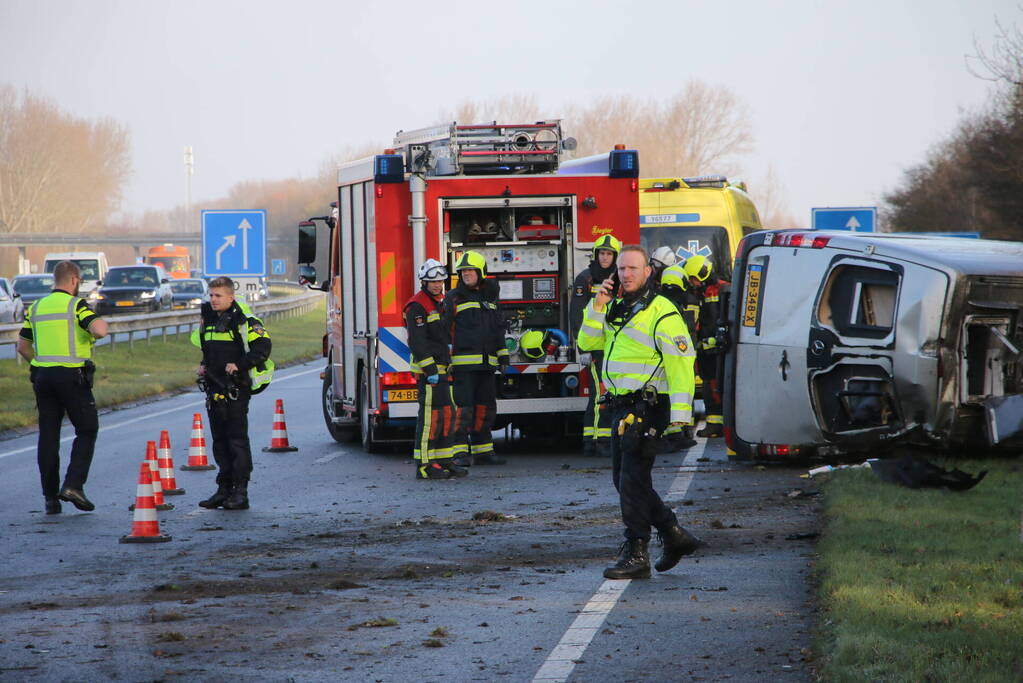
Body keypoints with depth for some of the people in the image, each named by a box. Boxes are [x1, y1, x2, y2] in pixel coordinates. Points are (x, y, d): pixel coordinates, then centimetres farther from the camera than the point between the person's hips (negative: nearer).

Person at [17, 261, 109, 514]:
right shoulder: (76, 305, -7)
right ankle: (73, 484, -9)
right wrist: (102, 324, 0)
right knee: (87, 430, 6)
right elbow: (99, 330, -22)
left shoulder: (36, 308, 12)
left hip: (42, 376, 5)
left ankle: (50, 497, 6)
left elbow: (22, 346, 15)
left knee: (48, 436, 7)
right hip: (72, 376, -5)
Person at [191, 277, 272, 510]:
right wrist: (204, 366, 13)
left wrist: (240, 365, -20)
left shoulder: (243, 320, -10)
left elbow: (263, 346, -15)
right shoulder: (208, 318, 14)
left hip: (236, 388, -8)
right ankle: (224, 490, 15)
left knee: (237, 439, -7)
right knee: (220, 440, 10)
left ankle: (240, 492, -6)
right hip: (214, 388, 8)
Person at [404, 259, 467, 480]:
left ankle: (444, 461, 13)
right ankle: (424, 466, -10)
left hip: (443, 369, 9)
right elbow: (417, 341, -19)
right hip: (428, 371, -9)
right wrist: (430, 369, -24)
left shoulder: (442, 302, 17)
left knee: (447, 415, 8)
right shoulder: (417, 306, -11)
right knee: (430, 416, -10)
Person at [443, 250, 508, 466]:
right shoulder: (454, 298, 0)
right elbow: (443, 328, -5)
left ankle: (482, 451, 16)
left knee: (485, 408, 8)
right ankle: (460, 452, -10)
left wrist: (503, 355, 18)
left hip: (486, 364, 6)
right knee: (462, 407, -11)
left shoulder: (489, 297, 17)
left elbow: (498, 328, 24)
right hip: (463, 364, -6)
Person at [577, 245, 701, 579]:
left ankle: (636, 555, -5)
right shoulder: (616, 310, 16)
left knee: (633, 479, -9)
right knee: (623, 479, 13)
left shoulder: (661, 312, -11)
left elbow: (680, 363, -16)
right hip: (621, 407, 9)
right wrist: (598, 305, -2)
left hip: (647, 408, -9)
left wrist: (680, 412, -22)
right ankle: (675, 536, 23)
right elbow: (587, 342, 10)